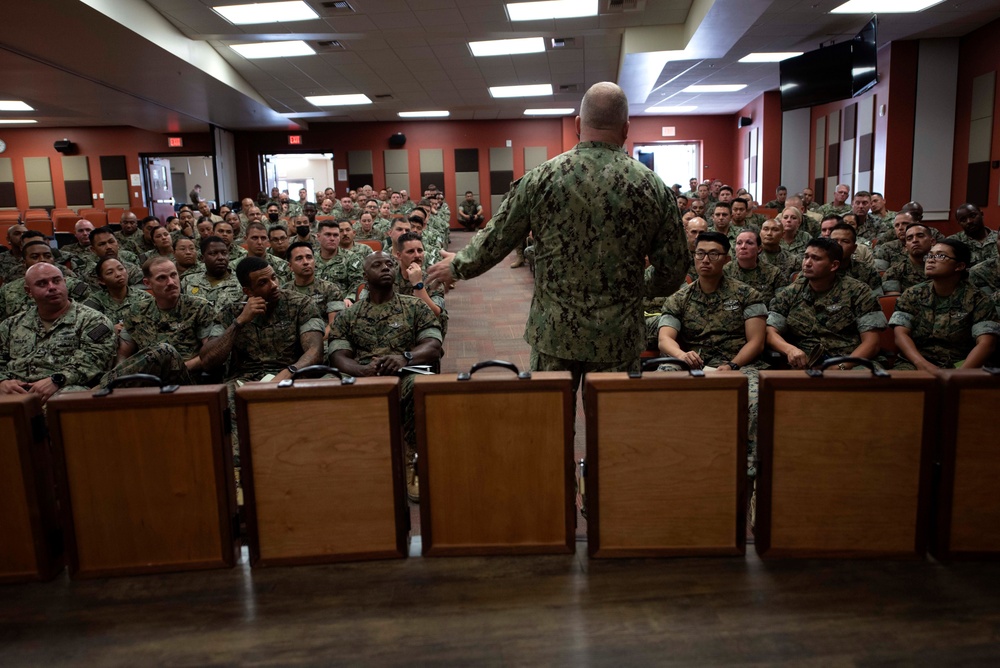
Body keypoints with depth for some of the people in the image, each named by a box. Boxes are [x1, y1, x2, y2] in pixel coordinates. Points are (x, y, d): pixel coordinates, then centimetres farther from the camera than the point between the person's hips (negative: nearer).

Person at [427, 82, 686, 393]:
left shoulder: (541, 178, -6)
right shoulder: (654, 188, -4)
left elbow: (494, 240, 0)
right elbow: (672, 274, 1)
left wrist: (457, 266, 19)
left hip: (553, 333, 0)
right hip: (619, 340, 1)